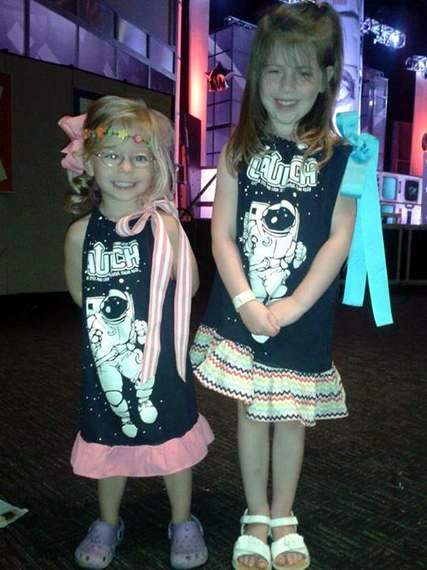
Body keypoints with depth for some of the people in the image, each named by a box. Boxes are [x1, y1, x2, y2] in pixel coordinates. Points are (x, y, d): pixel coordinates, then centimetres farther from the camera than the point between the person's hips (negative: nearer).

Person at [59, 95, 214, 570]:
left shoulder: (165, 226, -12)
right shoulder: (81, 232, -7)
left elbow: (188, 286, -6)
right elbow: (78, 291, 7)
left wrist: (152, 316, -2)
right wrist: (112, 317, 2)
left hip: (160, 358, -2)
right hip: (106, 358, 2)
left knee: (172, 441, 14)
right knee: (108, 442, 19)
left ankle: (183, 523, 38)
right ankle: (107, 523, 44)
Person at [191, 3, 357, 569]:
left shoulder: (337, 155, -2)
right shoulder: (240, 149, 1)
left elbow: (339, 239, -8)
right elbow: (222, 234, -4)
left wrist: (294, 305, -15)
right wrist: (246, 301, -15)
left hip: (303, 315, -1)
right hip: (239, 309, 1)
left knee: (290, 416, 12)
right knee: (251, 413, 12)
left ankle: (283, 518, 36)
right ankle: (255, 518, 33)